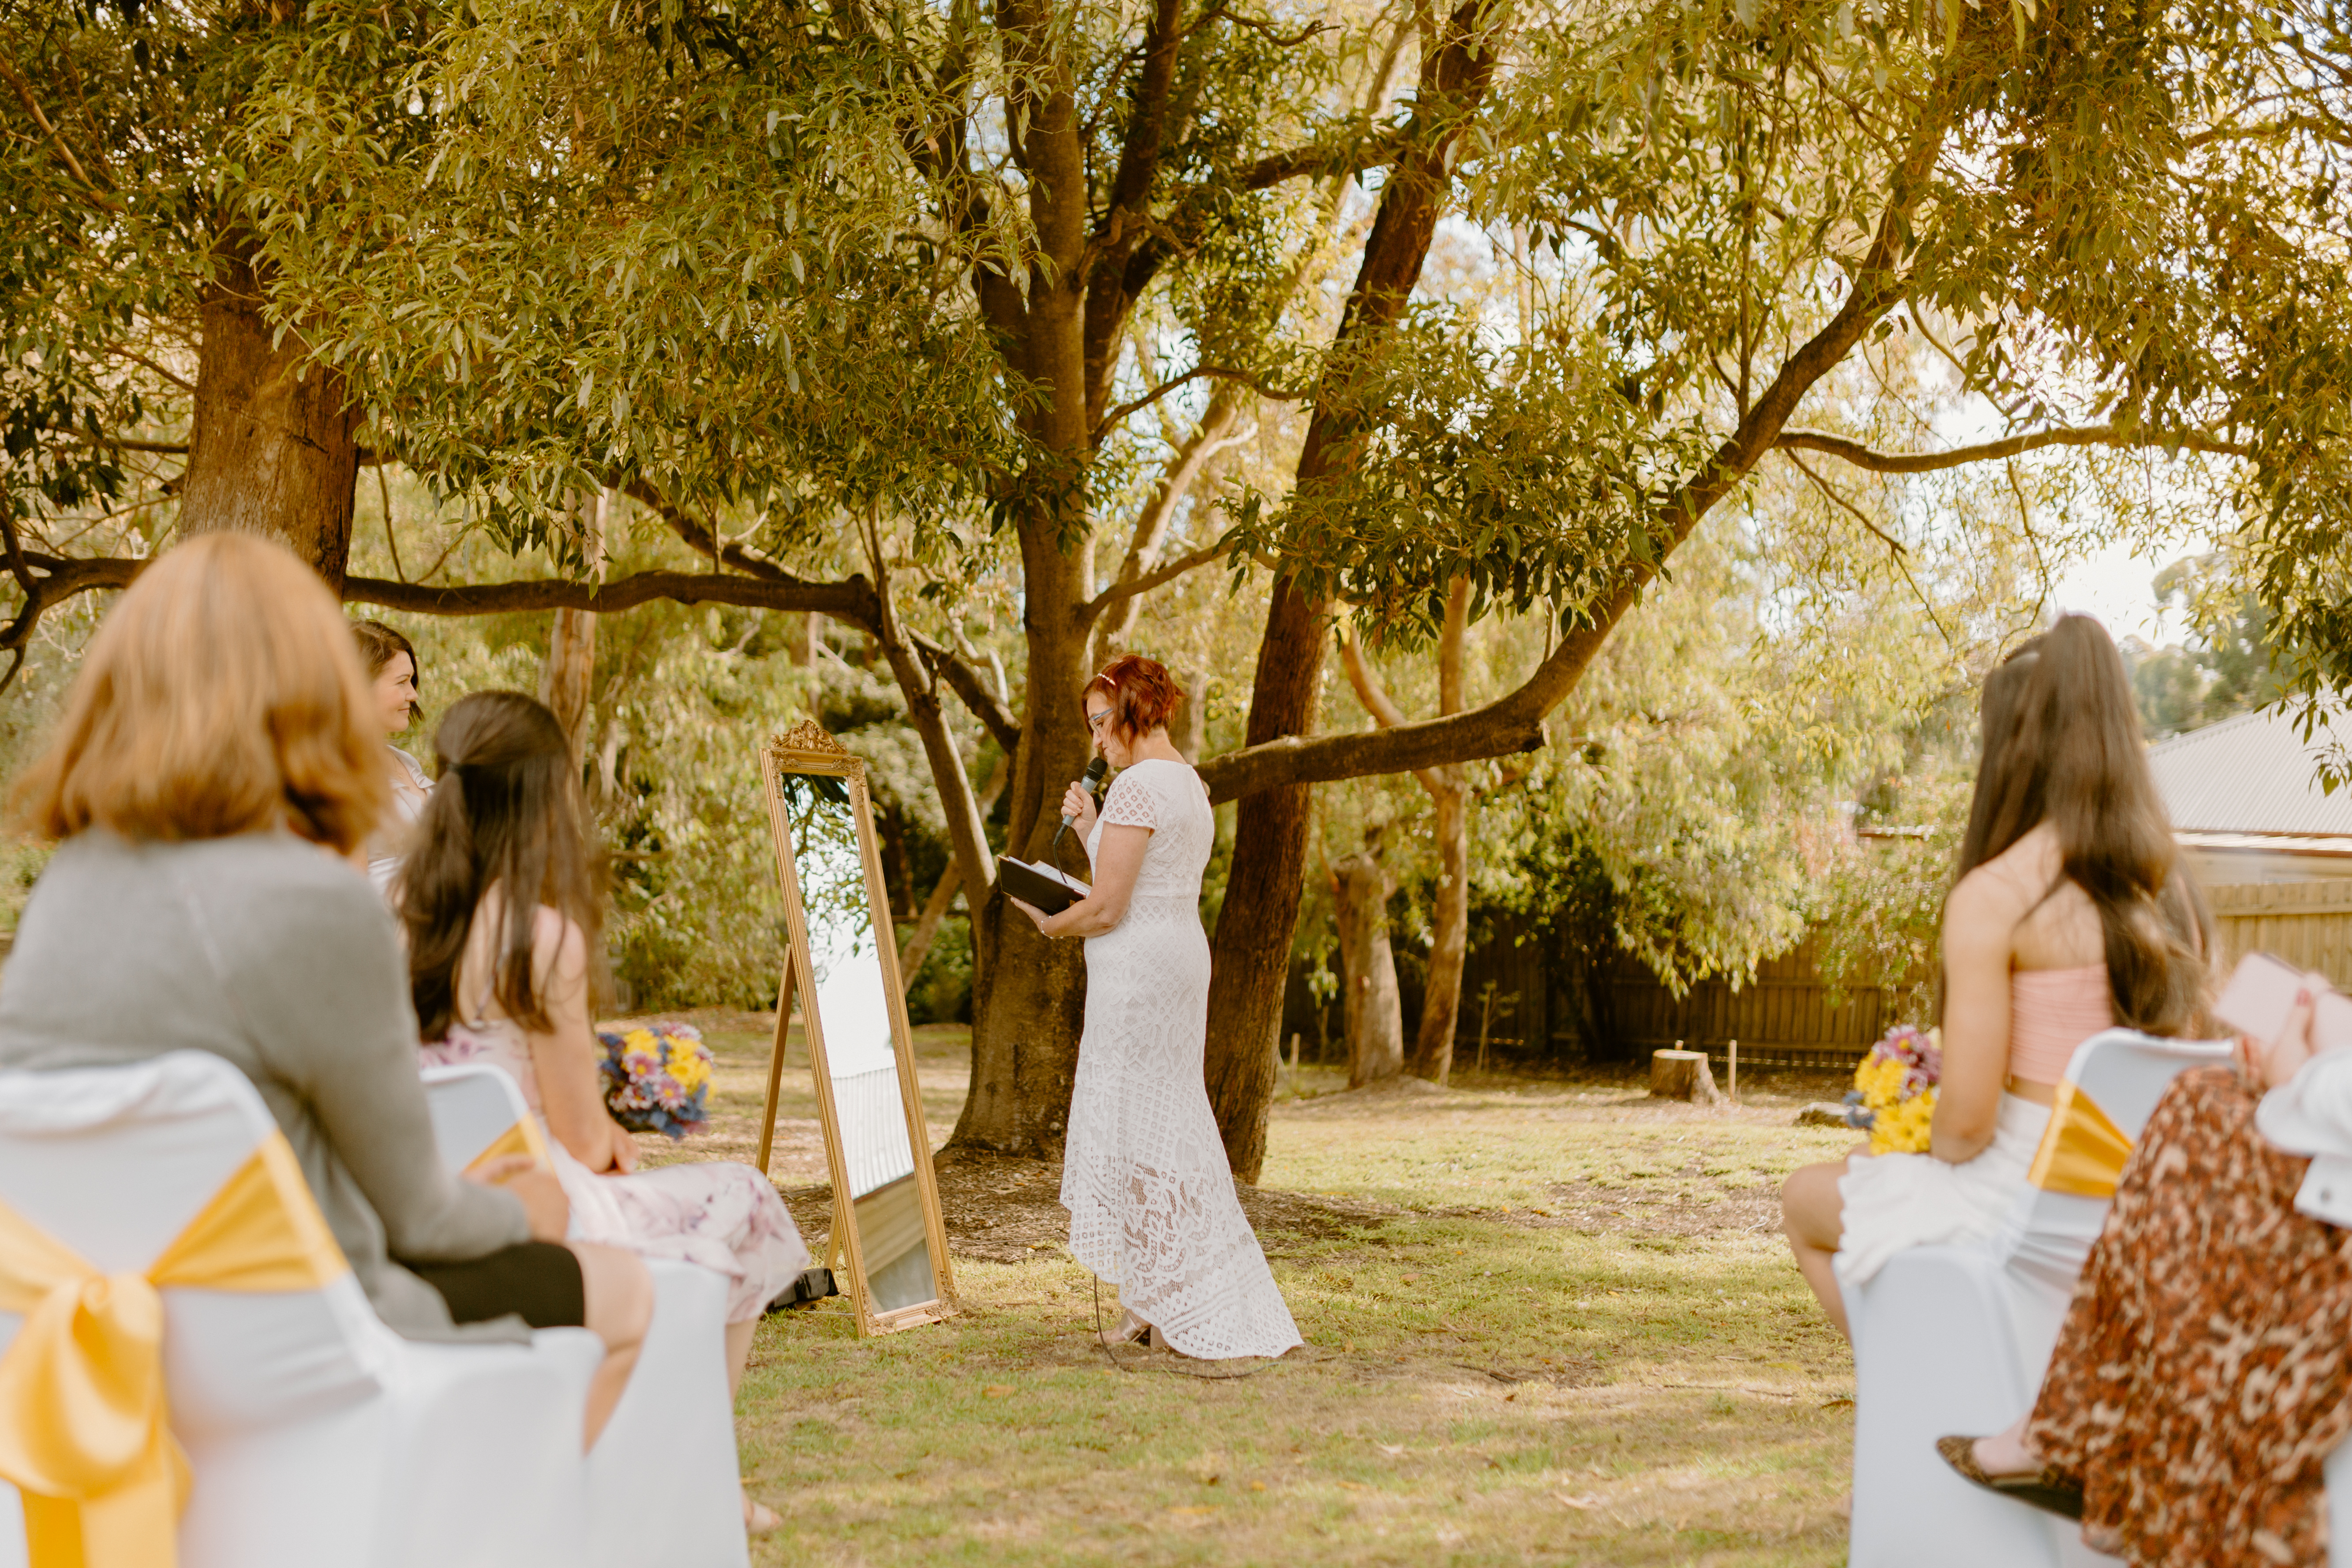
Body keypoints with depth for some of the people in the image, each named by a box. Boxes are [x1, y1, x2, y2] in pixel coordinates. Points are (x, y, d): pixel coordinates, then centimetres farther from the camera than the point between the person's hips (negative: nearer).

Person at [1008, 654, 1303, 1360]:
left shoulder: (1136, 787, -16)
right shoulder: (1190, 786, 15)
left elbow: (1107, 909, -18)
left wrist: (1048, 923, -1)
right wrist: (1090, 829, 14)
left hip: (1137, 964, -10)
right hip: (1183, 956, 10)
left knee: (1127, 1120, -1)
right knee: (1172, 1124, 12)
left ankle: (1156, 1299, 5)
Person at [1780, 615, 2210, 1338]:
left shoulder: (1994, 896, -18)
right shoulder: (2168, 887, 1)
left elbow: (1966, 1118, -19)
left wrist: (1937, 1153, 5)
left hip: (2025, 1198, -7)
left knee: (1807, 1199, 19)